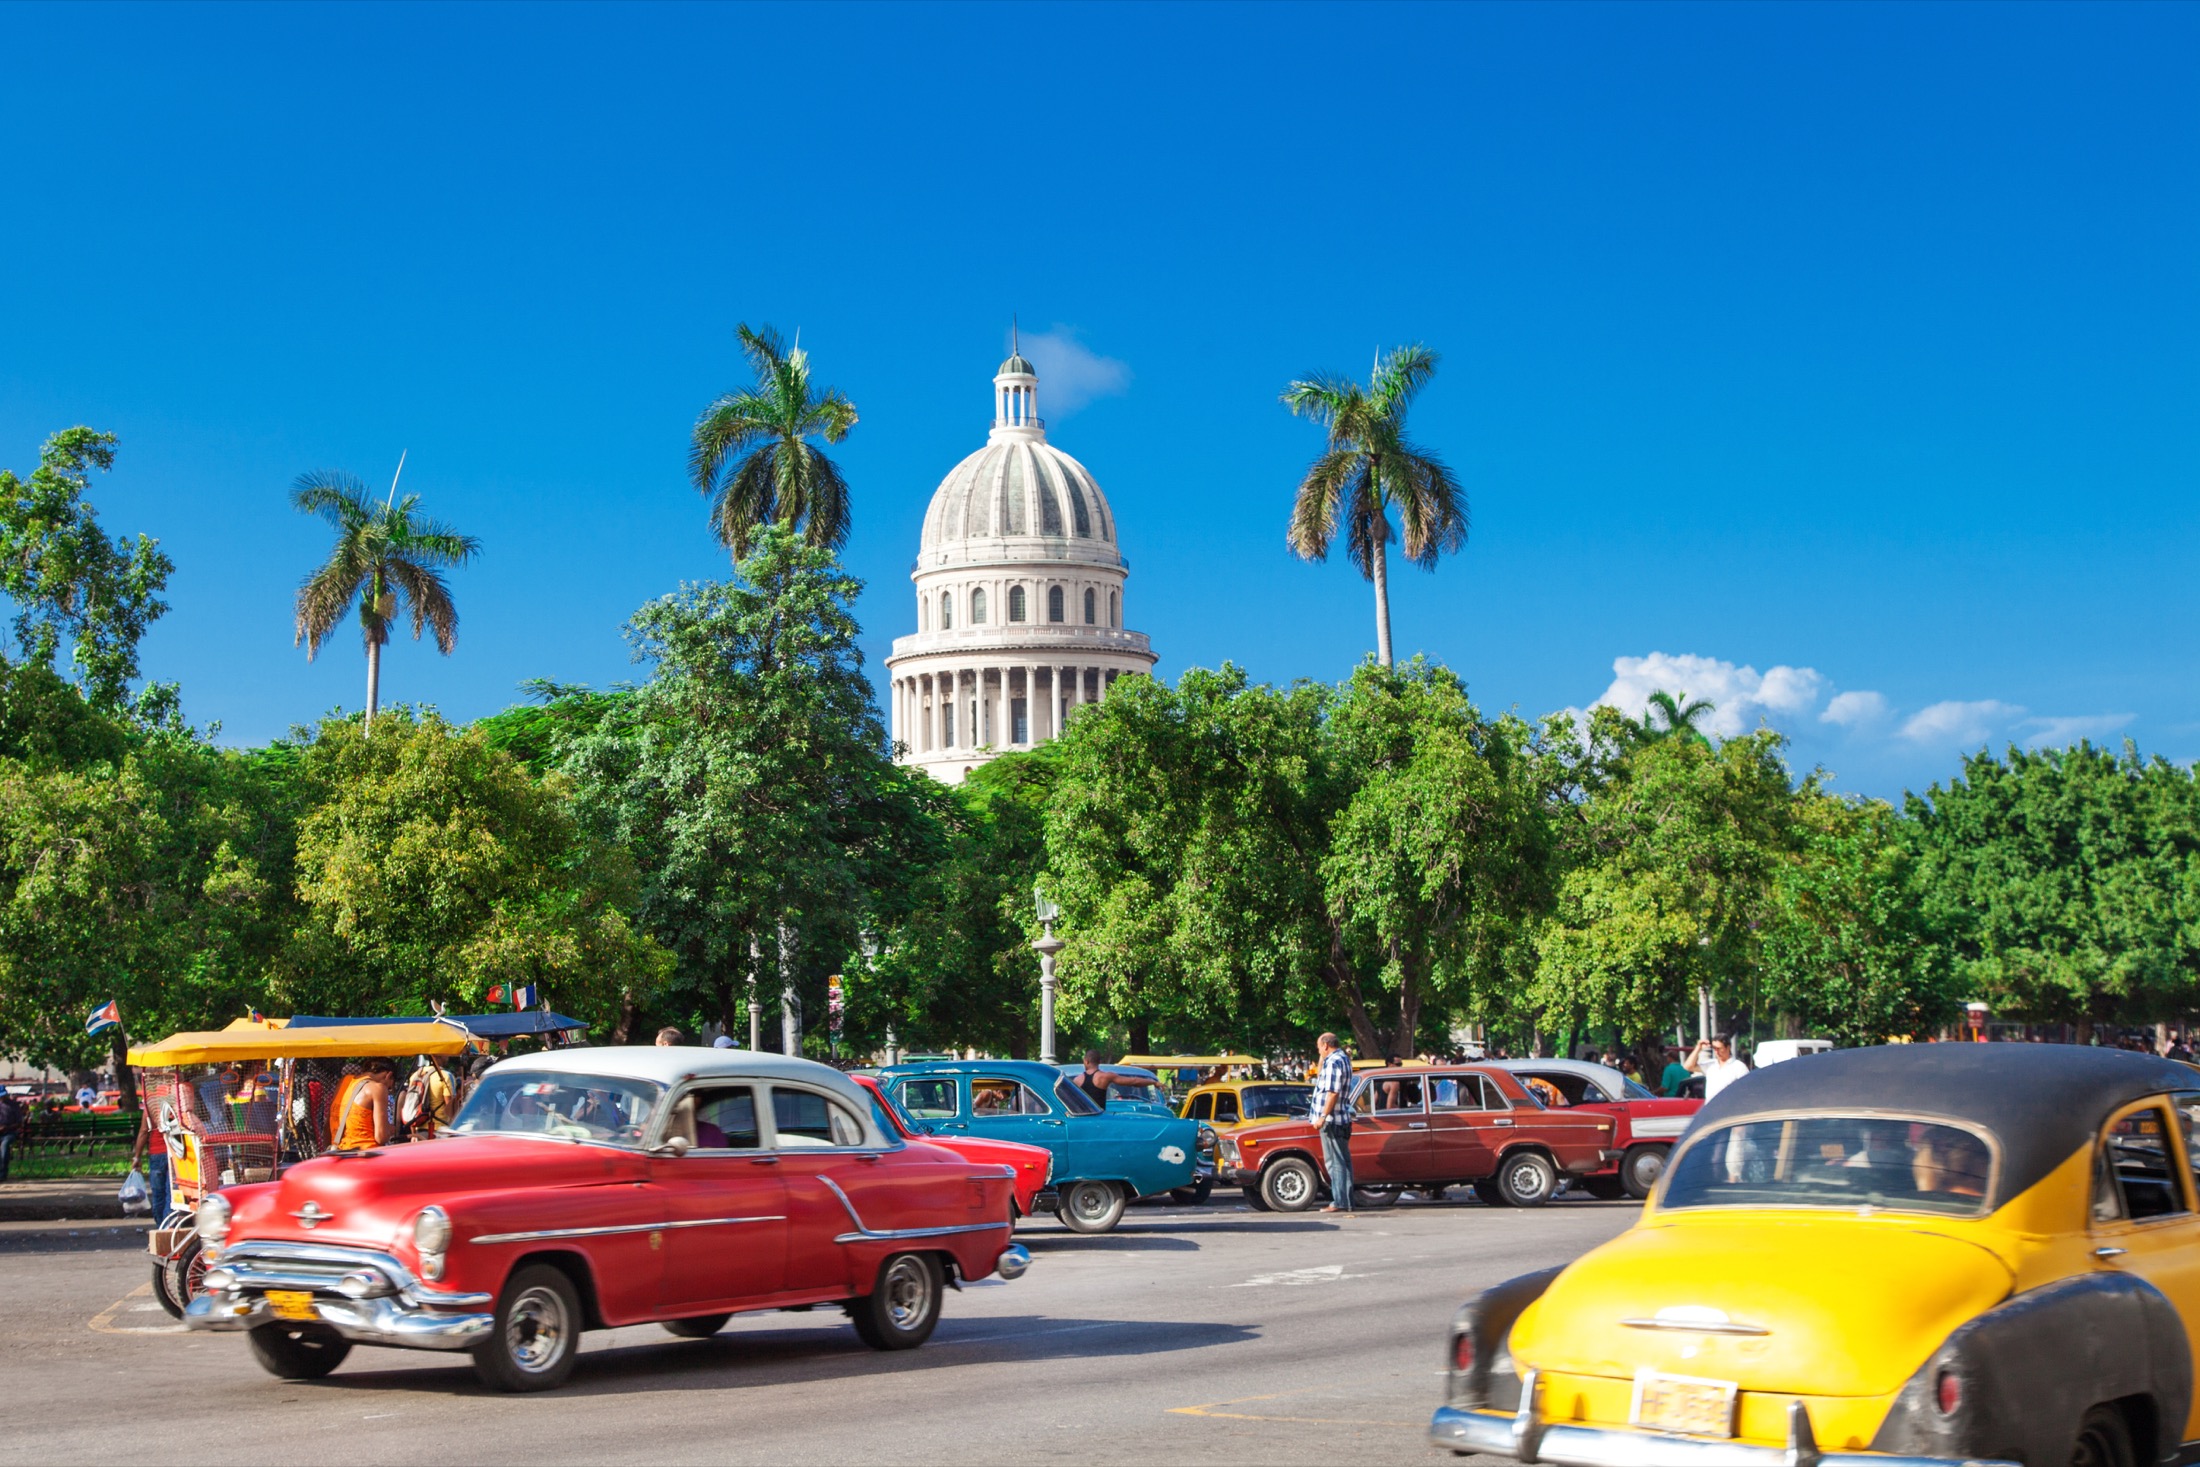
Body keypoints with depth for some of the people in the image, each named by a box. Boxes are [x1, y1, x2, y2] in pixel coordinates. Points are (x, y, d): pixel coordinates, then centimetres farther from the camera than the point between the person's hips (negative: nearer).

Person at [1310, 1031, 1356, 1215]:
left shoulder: (1333, 1062, -15)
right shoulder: (1344, 1060, 17)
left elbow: (1333, 1092, -22)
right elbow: (1326, 1085, 20)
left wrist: (1323, 1116, -22)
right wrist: (1319, 1067, 14)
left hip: (1332, 1120, -10)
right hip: (1343, 1119, 10)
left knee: (1335, 1162, -9)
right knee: (1344, 1161, 11)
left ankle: (1339, 1202, -9)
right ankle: (1347, 1201, 13)